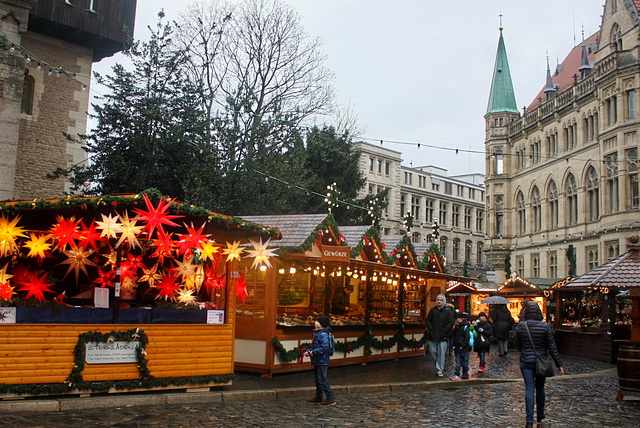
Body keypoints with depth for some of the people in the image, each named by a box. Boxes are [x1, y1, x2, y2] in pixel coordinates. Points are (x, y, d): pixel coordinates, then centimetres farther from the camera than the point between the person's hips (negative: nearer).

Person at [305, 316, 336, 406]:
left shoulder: (323, 334, -19)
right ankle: (318, 398, 28)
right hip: (317, 361, 11)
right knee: (317, 380, 17)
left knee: (322, 380, -7)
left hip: (322, 361, -11)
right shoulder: (317, 333, 14)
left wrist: (314, 352, -21)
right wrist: (309, 352, 10)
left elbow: (324, 348, -25)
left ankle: (330, 398, 0)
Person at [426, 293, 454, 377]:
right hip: (433, 336, 3)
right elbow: (428, 320, 13)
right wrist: (431, 329, -2)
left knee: (441, 353, -1)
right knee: (433, 352, 8)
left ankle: (440, 370, 7)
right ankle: (438, 365, 31)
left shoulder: (448, 311, 0)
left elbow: (451, 323, -3)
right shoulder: (433, 310, 9)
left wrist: (443, 331, -9)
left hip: (442, 337, -3)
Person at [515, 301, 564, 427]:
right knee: (540, 388, 17)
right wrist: (559, 364, 1)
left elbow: (518, 345, 4)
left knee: (529, 389, 1)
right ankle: (540, 415, 33)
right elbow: (552, 347, -6)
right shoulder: (545, 326, -9)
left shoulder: (521, 326, -7)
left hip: (526, 362, 0)